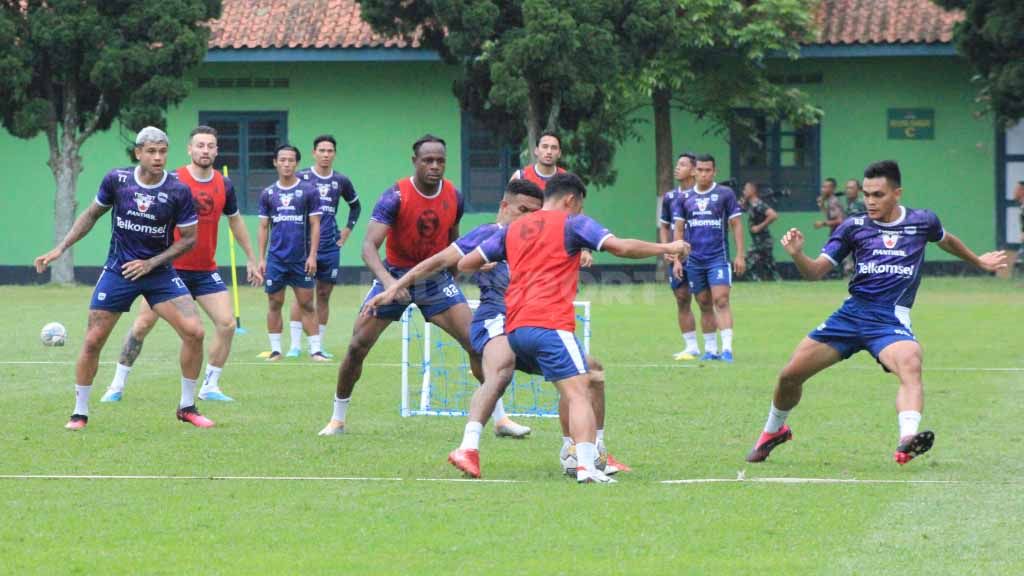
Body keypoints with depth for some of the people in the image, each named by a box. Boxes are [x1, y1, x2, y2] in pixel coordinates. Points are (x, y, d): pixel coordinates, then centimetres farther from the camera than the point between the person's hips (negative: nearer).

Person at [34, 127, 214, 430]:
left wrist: (150, 263, -12)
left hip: (158, 271, 0)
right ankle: (80, 412, 14)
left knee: (194, 331, -14)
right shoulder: (117, 180, -8)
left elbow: (188, 238, -3)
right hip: (118, 272, 0)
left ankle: (187, 407, 4)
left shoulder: (178, 191, -12)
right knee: (93, 340, -3)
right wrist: (60, 249, 4)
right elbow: (92, 214, 8)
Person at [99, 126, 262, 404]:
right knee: (143, 324, -4)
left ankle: (210, 386, 6)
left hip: (206, 271, 3)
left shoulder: (223, 185, 1)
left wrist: (251, 260, 20)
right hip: (170, 267, -3)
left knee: (227, 323, -9)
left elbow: (235, 221, 16)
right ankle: (117, 385, 10)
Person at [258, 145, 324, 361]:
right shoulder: (268, 194, 7)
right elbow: (264, 227, 10)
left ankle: (315, 349, -1)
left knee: (307, 304, -1)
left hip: (301, 259, -2)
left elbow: (315, 225, 0)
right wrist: (261, 258, 4)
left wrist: (312, 256, -8)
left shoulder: (308, 191, 1)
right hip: (275, 259, 2)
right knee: (274, 303, 4)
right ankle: (275, 349, 10)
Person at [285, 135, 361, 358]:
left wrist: (347, 229, 15)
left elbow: (355, 206, 25)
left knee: (324, 295, 6)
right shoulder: (301, 178, -1)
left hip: (330, 246, 3)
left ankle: (319, 345, 12)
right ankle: (295, 345, -5)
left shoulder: (341, 181, 8)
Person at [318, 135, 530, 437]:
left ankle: (500, 418, 0)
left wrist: (452, 276, 15)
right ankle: (337, 419, 13)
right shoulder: (395, 197, -20)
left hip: (436, 278, 2)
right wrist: (388, 281, -44)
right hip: (395, 275, -2)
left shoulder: (454, 197, -6)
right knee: (358, 346, -5)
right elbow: (369, 246, -29)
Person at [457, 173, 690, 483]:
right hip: (550, 324, -7)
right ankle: (586, 466, -32)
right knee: (579, 393, -13)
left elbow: (465, 264, 22)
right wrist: (667, 248, 6)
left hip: (513, 327, 7)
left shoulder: (513, 229, 21)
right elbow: (621, 247, -6)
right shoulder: (572, 223, 5)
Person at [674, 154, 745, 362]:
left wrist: (740, 255, -4)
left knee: (721, 301, -14)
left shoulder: (725, 194, 1)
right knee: (704, 305, 7)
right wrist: (677, 259, 7)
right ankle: (710, 349, 12)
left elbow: (736, 224, 2)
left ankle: (727, 347, -18)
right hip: (694, 260, 3)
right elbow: (679, 229, 13)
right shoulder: (685, 198, 9)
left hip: (718, 257, -3)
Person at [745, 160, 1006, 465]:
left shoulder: (923, 221, 5)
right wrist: (797, 254, -19)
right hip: (852, 313, 2)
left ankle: (908, 440, -56)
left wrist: (979, 261, 43)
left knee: (910, 366, -35)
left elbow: (947, 241, 29)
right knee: (790, 375, 0)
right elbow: (815, 272, 3)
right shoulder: (854, 227, 4)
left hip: (891, 320, -2)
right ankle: (773, 430, 30)